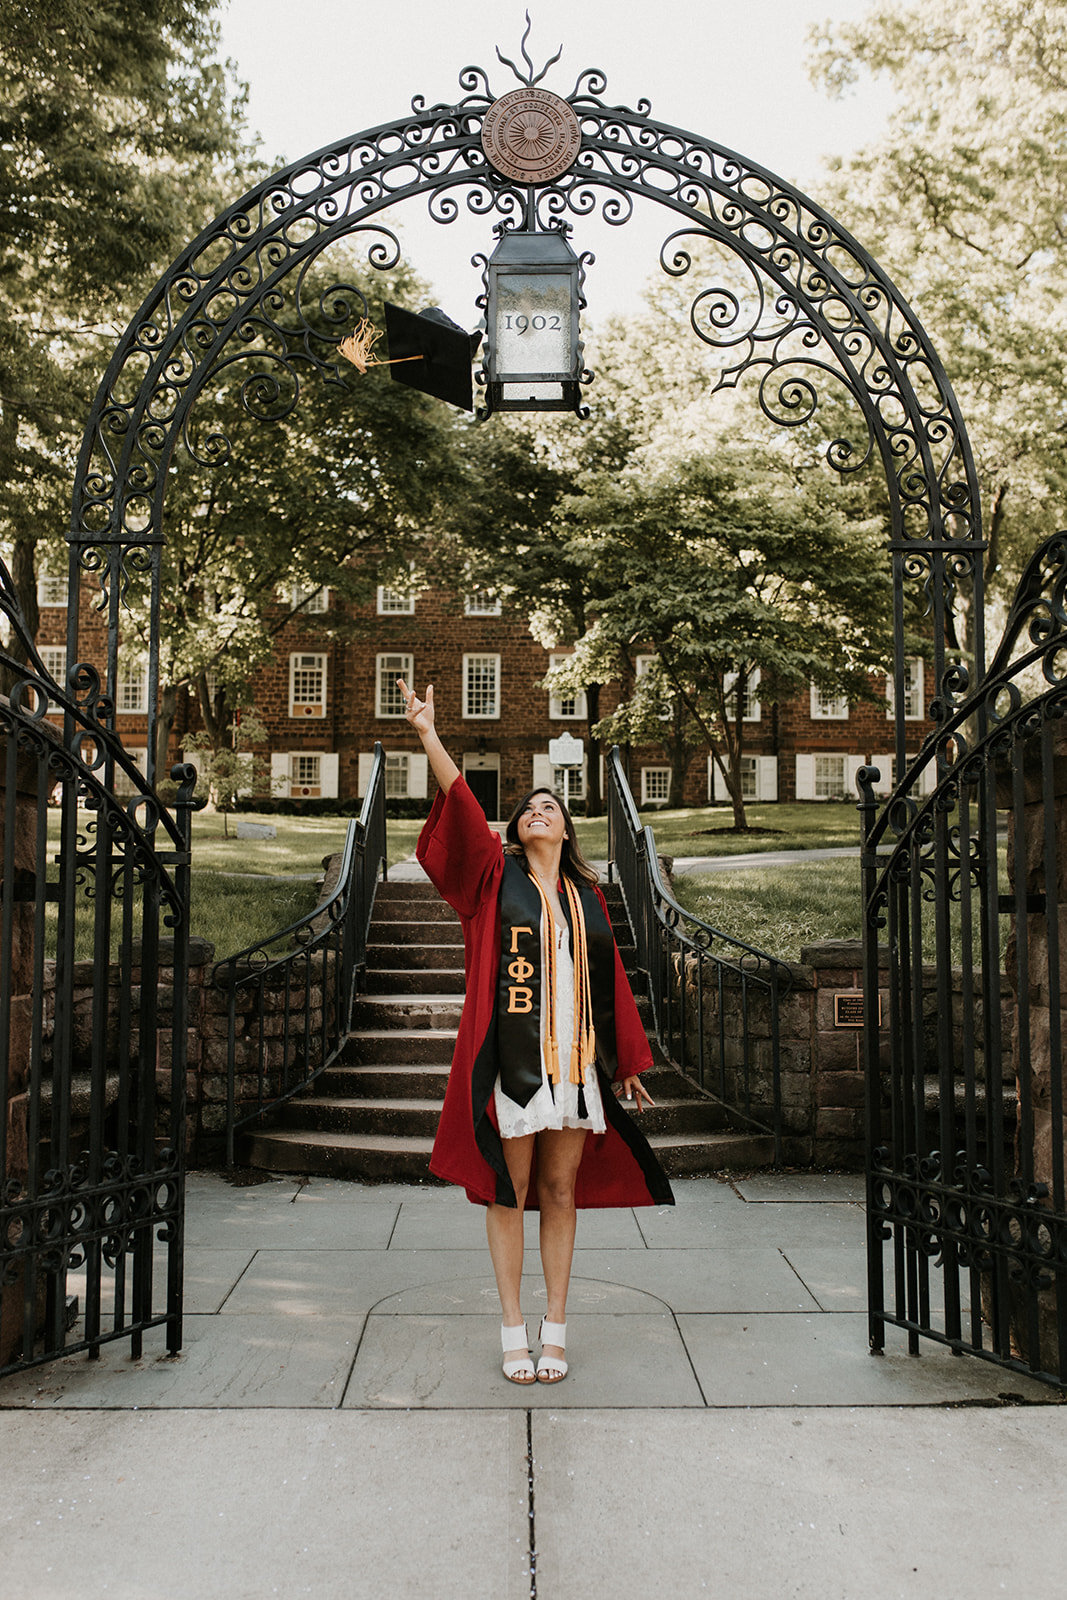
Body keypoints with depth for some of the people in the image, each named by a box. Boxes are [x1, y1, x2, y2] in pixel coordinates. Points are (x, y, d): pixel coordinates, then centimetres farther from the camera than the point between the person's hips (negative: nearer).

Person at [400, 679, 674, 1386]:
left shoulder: (588, 896, 12)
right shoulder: (497, 874, 4)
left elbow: (610, 982, 15)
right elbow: (462, 806, -9)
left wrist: (627, 1064, 17)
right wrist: (428, 733, -20)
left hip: (575, 1060, 3)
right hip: (511, 1057, -3)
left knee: (560, 1191, 9)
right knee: (509, 1193, 5)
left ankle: (556, 1331, 20)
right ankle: (514, 1333, 16)